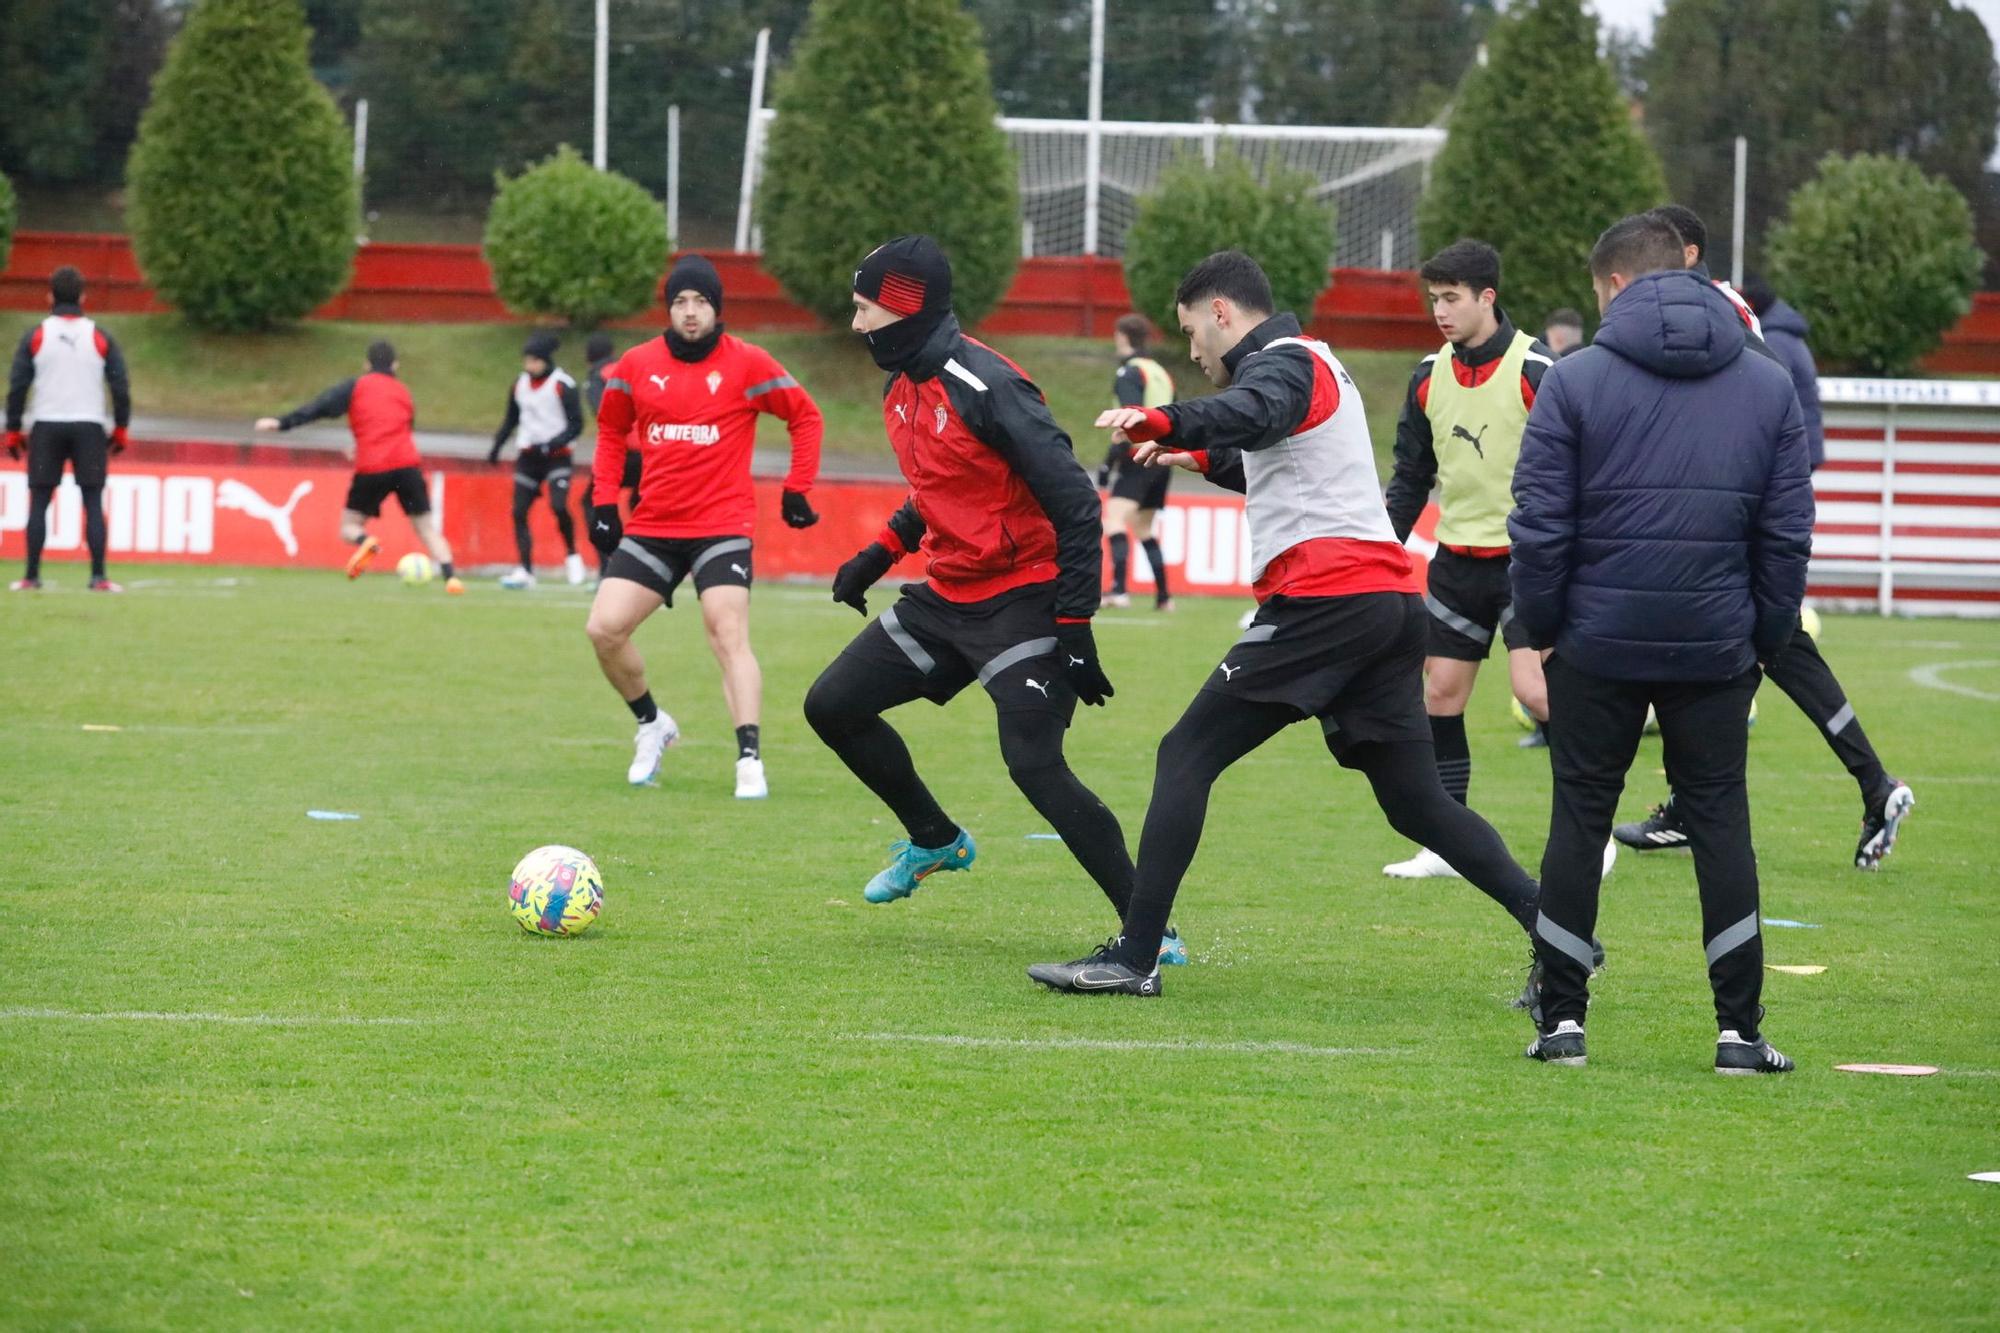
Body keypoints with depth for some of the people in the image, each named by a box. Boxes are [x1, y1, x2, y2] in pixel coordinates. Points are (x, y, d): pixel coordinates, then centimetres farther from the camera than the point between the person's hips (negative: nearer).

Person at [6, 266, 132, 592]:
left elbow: (17, 386, -1)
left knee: (39, 502, 4)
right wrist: (120, 429, 10)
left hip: (46, 429, 0)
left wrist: (13, 431, 5)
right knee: (93, 502, 1)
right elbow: (121, 386, 2)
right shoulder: (101, 338, 3)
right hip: (89, 427, 0)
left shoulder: (35, 336, 1)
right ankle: (98, 577, -5)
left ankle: (31, 576, 2)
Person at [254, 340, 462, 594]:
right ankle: (451, 576, -7)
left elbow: (319, 408, -3)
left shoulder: (356, 387, 8)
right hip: (407, 465, 2)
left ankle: (366, 543, -24)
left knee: (349, 526, 11)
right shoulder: (403, 392, 20)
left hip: (371, 469, -2)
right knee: (426, 527, 11)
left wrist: (282, 423, -5)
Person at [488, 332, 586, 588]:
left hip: (556, 456, -6)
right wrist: (497, 446, 8)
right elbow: (511, 419, 19)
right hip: (528, 456, 6)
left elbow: (576, 425, -11)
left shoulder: (562, 385, -11)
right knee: (519, 512, -2)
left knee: (559, 506, -23)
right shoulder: (521, 383, 6)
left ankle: (572, 556, 1)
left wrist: (551, 444, -22)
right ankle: (525, 571, 4)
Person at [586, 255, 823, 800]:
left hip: (722, 525, -4)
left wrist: (797, 489, 3)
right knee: (603, 628, -5)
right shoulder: (637, 365, 4)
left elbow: (806, 417, 6)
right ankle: (651, 725, 18)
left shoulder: (747, 363, -5)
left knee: (729, 635, -18)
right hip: (651, 527, 4)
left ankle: (750, 760, -21)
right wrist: (604, 501, 12)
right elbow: (611, 430, 19)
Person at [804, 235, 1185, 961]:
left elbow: (1075, 503, -22)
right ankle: (936, 841, 30)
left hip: (1021, 599, -9)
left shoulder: (984, 386, -22)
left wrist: (1074, 628, -23)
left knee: (1034, 765, -22)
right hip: (948, 596, 9)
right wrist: (880, 554, 19)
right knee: (832, 706, 10)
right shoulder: (904, 386, 6)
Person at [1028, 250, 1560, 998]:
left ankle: (1134, 958, -9)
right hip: (1391, 599, 9)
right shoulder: (1313, 364, 27)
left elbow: (1254, 414, -29)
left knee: (1187, 755, -5)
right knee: (1416, 803, 11)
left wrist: (1161, 424, -45)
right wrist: (1202, 459, 42)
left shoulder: (1283, 361, -3)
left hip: (1323, 594, -9)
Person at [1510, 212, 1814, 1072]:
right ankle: (1739, 1030, 4)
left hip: (1599, 645, -2)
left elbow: (1540, 526, -8)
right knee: (1720, 821, 8)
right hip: (1717, 646, 2)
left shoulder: (1576, 381, -5)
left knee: (1580, 819, 8)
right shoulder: (1768, 386, 5)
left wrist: (1539, 629, 3)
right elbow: (1788, 531, 4)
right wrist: (1766, 639, 11)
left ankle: (1561, 1016, 11)